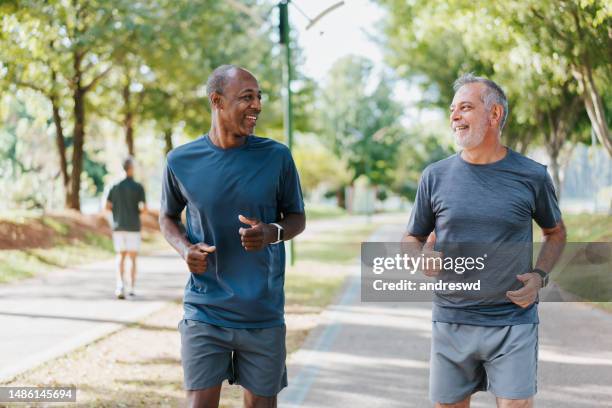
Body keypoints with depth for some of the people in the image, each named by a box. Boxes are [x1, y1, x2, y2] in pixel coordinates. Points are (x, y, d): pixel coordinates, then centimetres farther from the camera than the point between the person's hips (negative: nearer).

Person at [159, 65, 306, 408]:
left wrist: (272, 233, -15)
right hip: (204, 312, -1)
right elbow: (168, 217, 14)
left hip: (263, 315, 1)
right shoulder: (181, 161, -2)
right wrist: (184, 248, -8)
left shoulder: (277, 157, -3)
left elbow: (297, 218, 8)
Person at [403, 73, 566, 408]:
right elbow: (412, 238, 11)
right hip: (451, 322, 2)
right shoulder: (435, 176, 2)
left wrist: (539, 275, -3)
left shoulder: (532, 176, 0)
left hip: (513, 323, -2)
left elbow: (555, 232, 15)